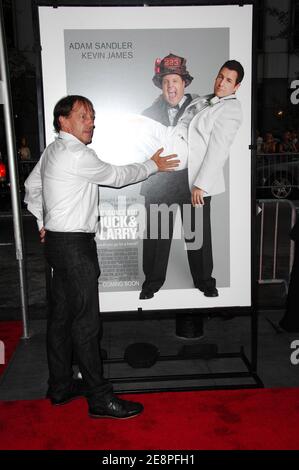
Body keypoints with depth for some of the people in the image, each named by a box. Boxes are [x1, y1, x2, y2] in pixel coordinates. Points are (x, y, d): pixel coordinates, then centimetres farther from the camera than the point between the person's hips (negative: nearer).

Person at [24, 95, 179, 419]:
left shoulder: (53, 150, 14)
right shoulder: (77, 155, -16)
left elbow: (31, 187, 23)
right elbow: (117, 176, -7)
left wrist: (43, 223, 24)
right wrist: (153, 165, 7)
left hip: (58, 242, 10)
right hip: (74, 245, -10)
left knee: (62, 315, 14)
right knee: (86, 321, -4)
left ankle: (60, 386, 27)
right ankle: (100, 398, 7)